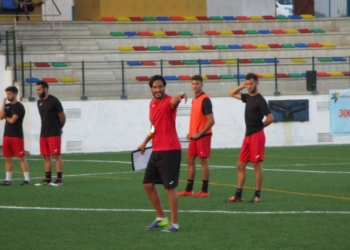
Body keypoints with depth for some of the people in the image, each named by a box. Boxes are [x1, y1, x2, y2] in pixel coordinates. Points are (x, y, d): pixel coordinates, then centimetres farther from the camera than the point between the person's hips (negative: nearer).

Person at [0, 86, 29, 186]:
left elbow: (12, 120, -15)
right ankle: (8, 179, 13)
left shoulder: (19, 107, -8)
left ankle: (26, 179, -5)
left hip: (17, 136, -7)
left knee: (21, 158, -6)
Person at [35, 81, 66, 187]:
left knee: (57, 156, -7)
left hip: (54, 134, -8)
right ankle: (47, 179, 14)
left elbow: (62, 117, -5)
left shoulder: (54, 101, -11)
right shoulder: (39, 102, 12)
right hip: (43, 134, 8)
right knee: (46, 157, 9)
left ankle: (59, 180, -8)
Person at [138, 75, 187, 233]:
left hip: (169, 151, -9)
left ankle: (174, 224, 1)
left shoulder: (168, 101, -15)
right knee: (148, 184, 13)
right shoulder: (152, 103, 11)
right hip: (156, 151, 9)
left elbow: (174, 101, -41)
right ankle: (161, 218, 27)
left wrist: (179, 97, -64)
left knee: (170, 187, -7)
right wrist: (145, 142, 26)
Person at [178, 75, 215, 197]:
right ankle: (189, 190, 16)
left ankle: (204, 190, 1)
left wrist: (199, 133, -16)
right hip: (194, 136, 9)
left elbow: (211, 121, -19)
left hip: (203, 136, -9)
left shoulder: (205, 100, -14)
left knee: (203, 161, -4)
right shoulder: (194, 99, 12)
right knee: (190, 160, 10)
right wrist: (191, 132, 10)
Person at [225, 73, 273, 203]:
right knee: (240, 165, 7)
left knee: (256, 165, -4)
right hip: (248, 136, 8)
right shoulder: (248, 97, 11)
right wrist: (241, 86, 11)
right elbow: (231, 93, 25)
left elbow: (270, 118, -16)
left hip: (256, 136, -8)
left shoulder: (260, 100, -12)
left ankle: (257, 195, 1)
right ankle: (238, 195, 10)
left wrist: (260, 125, -2)